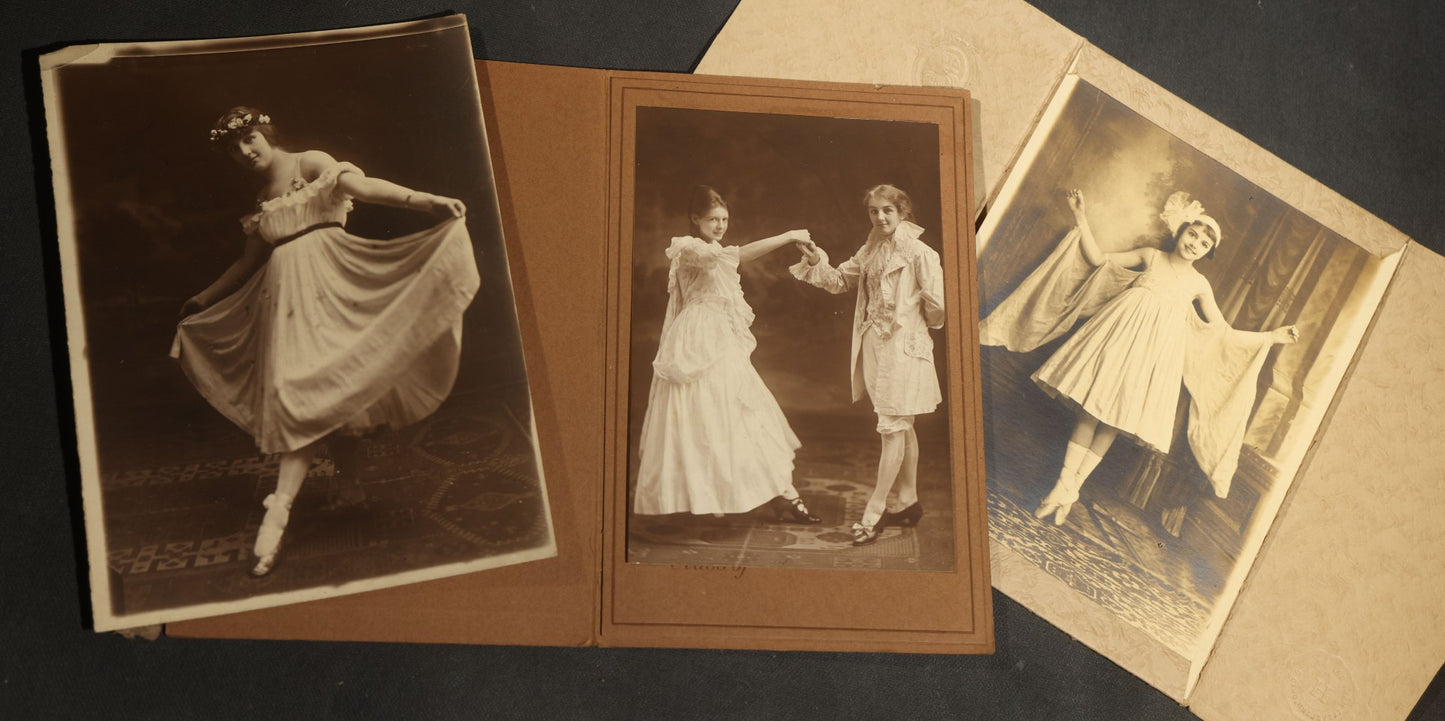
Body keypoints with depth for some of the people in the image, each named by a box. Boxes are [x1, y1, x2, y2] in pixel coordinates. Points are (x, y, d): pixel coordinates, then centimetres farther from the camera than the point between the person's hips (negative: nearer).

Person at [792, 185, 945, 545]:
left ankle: (874, 511, -3)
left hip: (903, 346, -8)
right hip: (874, 345, 8)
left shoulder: (919, 253, -11)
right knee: (902, 427, 16)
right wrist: (816, 263, -2)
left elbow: (937, 304, -13)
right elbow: (840, 280, 17)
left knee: (892, 427, -5)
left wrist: (914, 321, 5)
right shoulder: (870, 252, 11)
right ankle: (908, 500, 26)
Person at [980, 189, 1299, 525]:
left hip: (1157, 348, 1)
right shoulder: (1150, 256, 15)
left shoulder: (1199, 284, 17)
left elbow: (1223, 332, 19)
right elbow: (1098, 259, 13)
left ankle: (1072, 487, -4)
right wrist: (1081, 218, 7)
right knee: (1091, 406, -11)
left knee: (1119, 417, -7)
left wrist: (1271, 337, 15)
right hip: (1121, 332, -1)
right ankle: (1065, 483, -9)